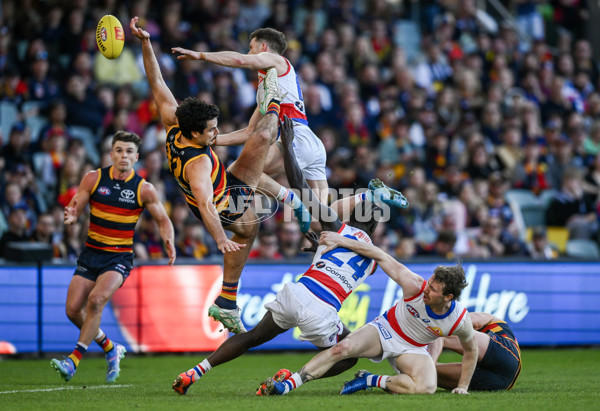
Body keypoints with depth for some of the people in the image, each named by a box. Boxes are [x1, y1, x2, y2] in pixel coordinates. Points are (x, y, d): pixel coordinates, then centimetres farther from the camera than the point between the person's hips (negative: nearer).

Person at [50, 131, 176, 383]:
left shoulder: (144, 189, -5)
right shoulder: (94, 179, -2)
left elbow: (163, 220, 5)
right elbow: (74, 208, 0)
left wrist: (169, 242, -16)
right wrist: (71, 216, -25)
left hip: (119, 257, -3)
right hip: (91, 254, 3)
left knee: (96, 300, -27)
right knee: (73, 309, -4)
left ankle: (74, 361, -23)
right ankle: (110, 348, 21)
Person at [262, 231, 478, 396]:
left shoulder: (460, 320, -24)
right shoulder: (416, 287, -27)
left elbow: (471, 350, -2)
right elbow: (381, 256, -20)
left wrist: (462, 387, -1)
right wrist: (340, 240, -19)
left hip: (412, 349, 1)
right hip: (385, 329, -1)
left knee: (427, 387, -32)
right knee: (344, 347, -29)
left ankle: (371, 380, -14)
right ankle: (287, 385, -29)